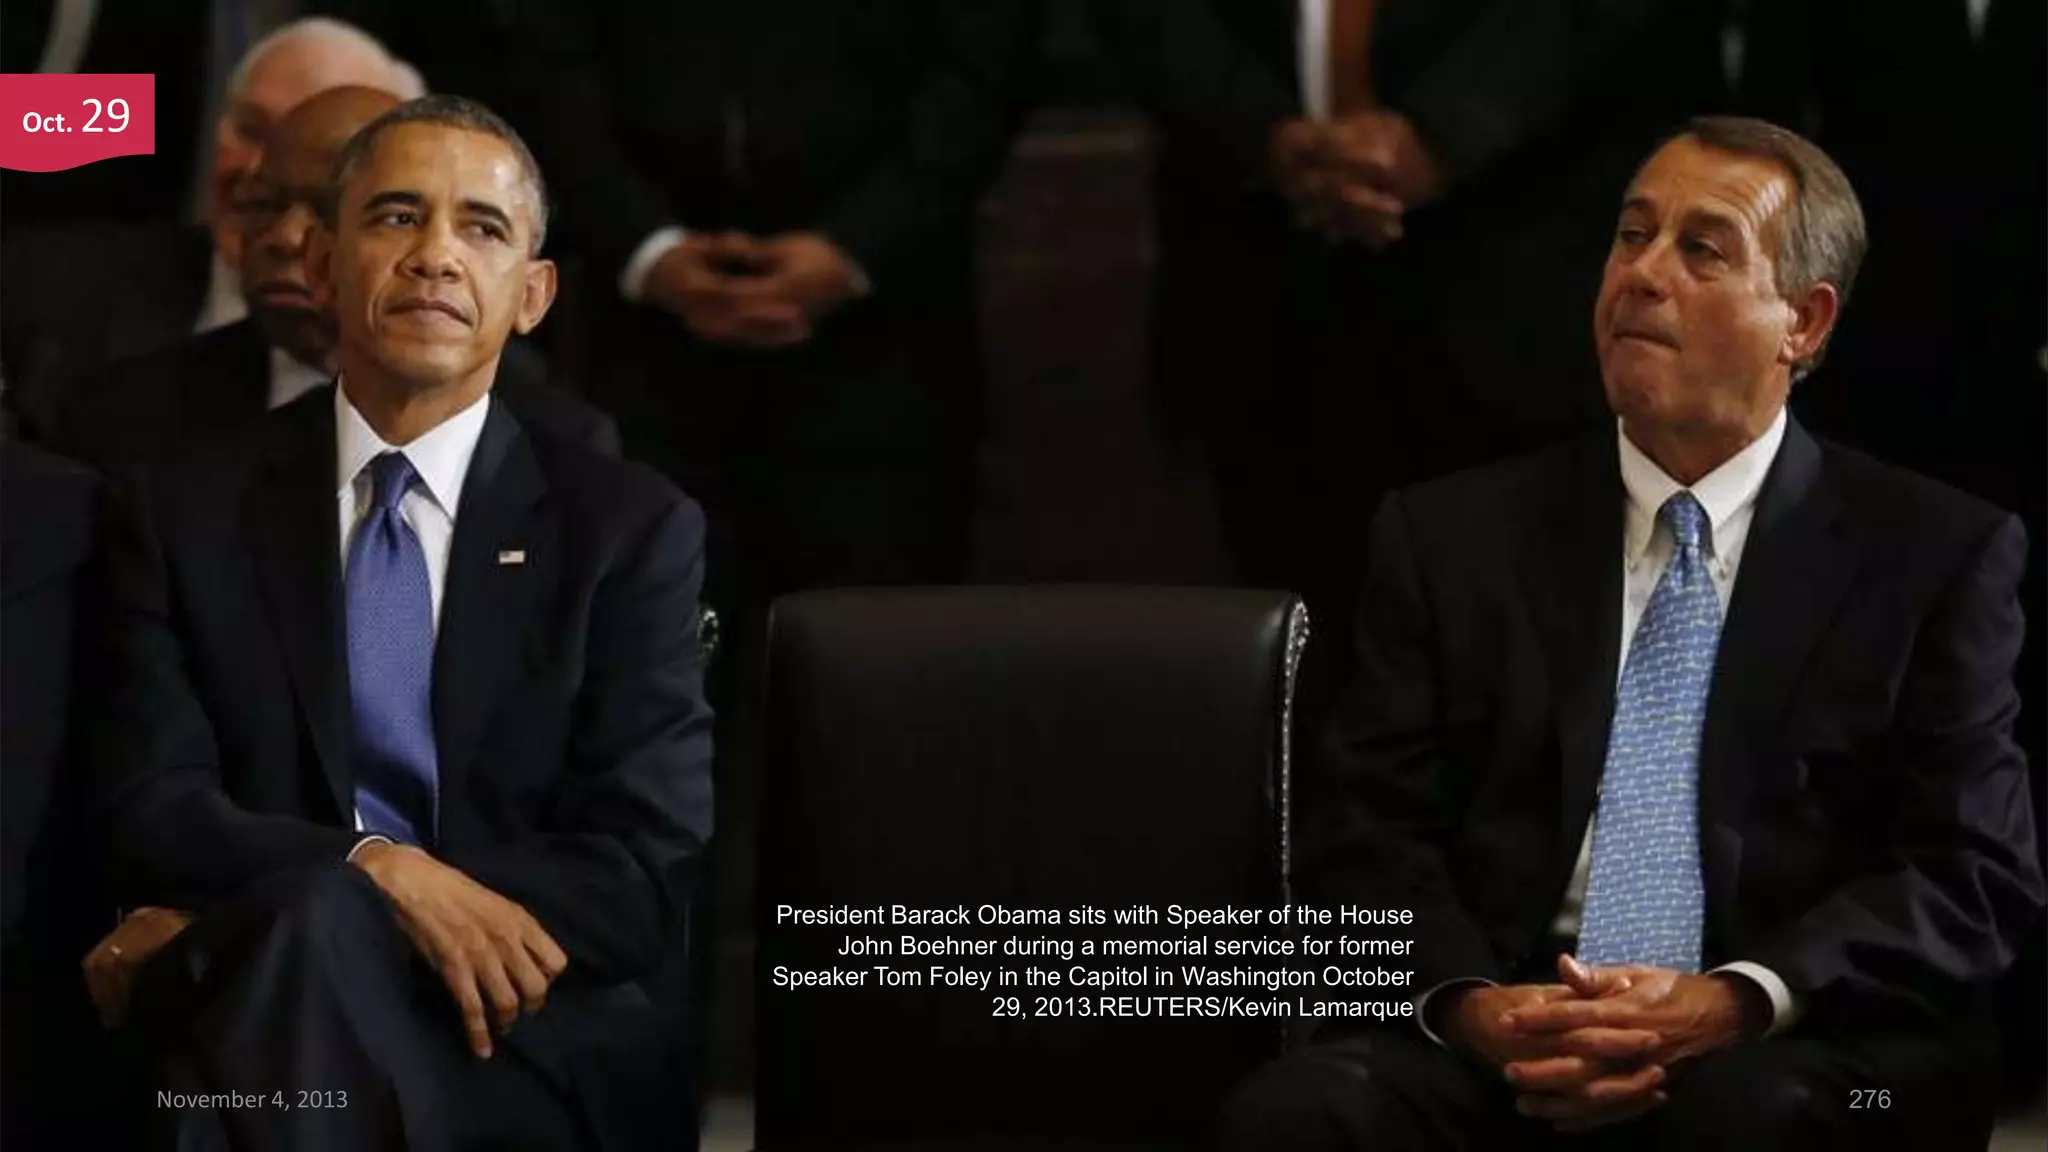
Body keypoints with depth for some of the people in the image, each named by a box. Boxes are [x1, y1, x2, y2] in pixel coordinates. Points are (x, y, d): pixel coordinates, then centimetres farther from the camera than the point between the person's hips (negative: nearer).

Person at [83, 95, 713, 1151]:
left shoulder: (633, 529, 8)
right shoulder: (191, 510, 12)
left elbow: (651, 876, -2)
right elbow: (150, 815, 2)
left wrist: (231, 932, -10)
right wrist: (378, 869, -20)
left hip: (534, 1041, -1)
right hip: (246, 1011, 1)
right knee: (317, 912, -36)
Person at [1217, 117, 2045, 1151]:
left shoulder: (1939, 557, 10)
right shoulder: (1451, 538, 15)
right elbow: (1370, 833, 8)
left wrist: (1737, 1002, -15)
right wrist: (1468, 1005, -13)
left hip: (1786, 1058, -1)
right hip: (1499, 1040, 2)